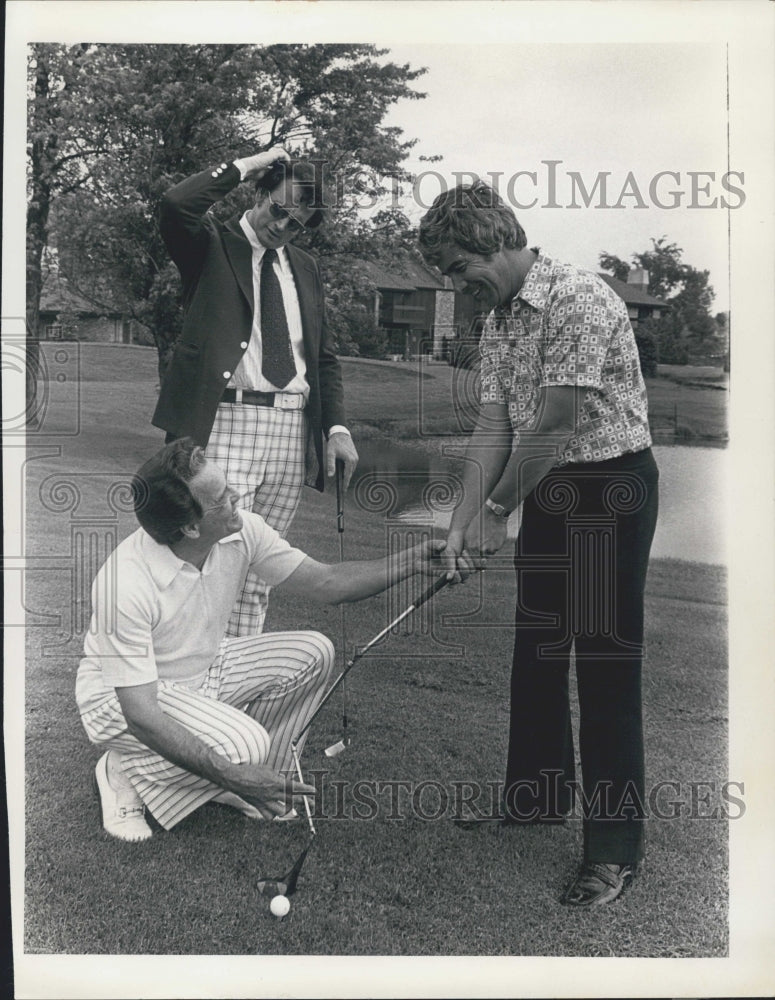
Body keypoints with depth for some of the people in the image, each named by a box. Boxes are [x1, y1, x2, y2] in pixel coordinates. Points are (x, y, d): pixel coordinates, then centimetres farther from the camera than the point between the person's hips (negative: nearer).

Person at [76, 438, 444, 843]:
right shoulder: (126, 585, -35)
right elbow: (140, 715, -34)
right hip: (117, 698, -7)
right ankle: (123, 772, -3)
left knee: (312, 653, -9)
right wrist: (228, 774, -39)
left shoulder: (241, 531, -17)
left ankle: (261, 786, 5)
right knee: (243, 745, -30)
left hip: (206, 670, 7)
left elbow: (323, 582, -5)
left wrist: (410, 562, -17)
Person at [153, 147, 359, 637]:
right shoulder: (213, 244, 4)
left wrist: (336, 426, 7)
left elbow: (324, 355, 20)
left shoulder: (305, 268, 19)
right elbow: (176, 205, -19)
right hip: (228, 424, -5)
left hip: (293, 431, 5)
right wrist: (245, 166, -8)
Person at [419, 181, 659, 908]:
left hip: (610, 491, -9)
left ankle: (615, 848, 9)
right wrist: (462, 522, -4)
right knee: (535, 652, 16)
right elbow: (493, 425, 4)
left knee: (606, 663, -3)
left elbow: (554, 422, -22)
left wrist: (497, 510, -14)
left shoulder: (580, 302, -20)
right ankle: (538, 796, 34)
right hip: (547, 492, 9)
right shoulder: (496, 322, 7)